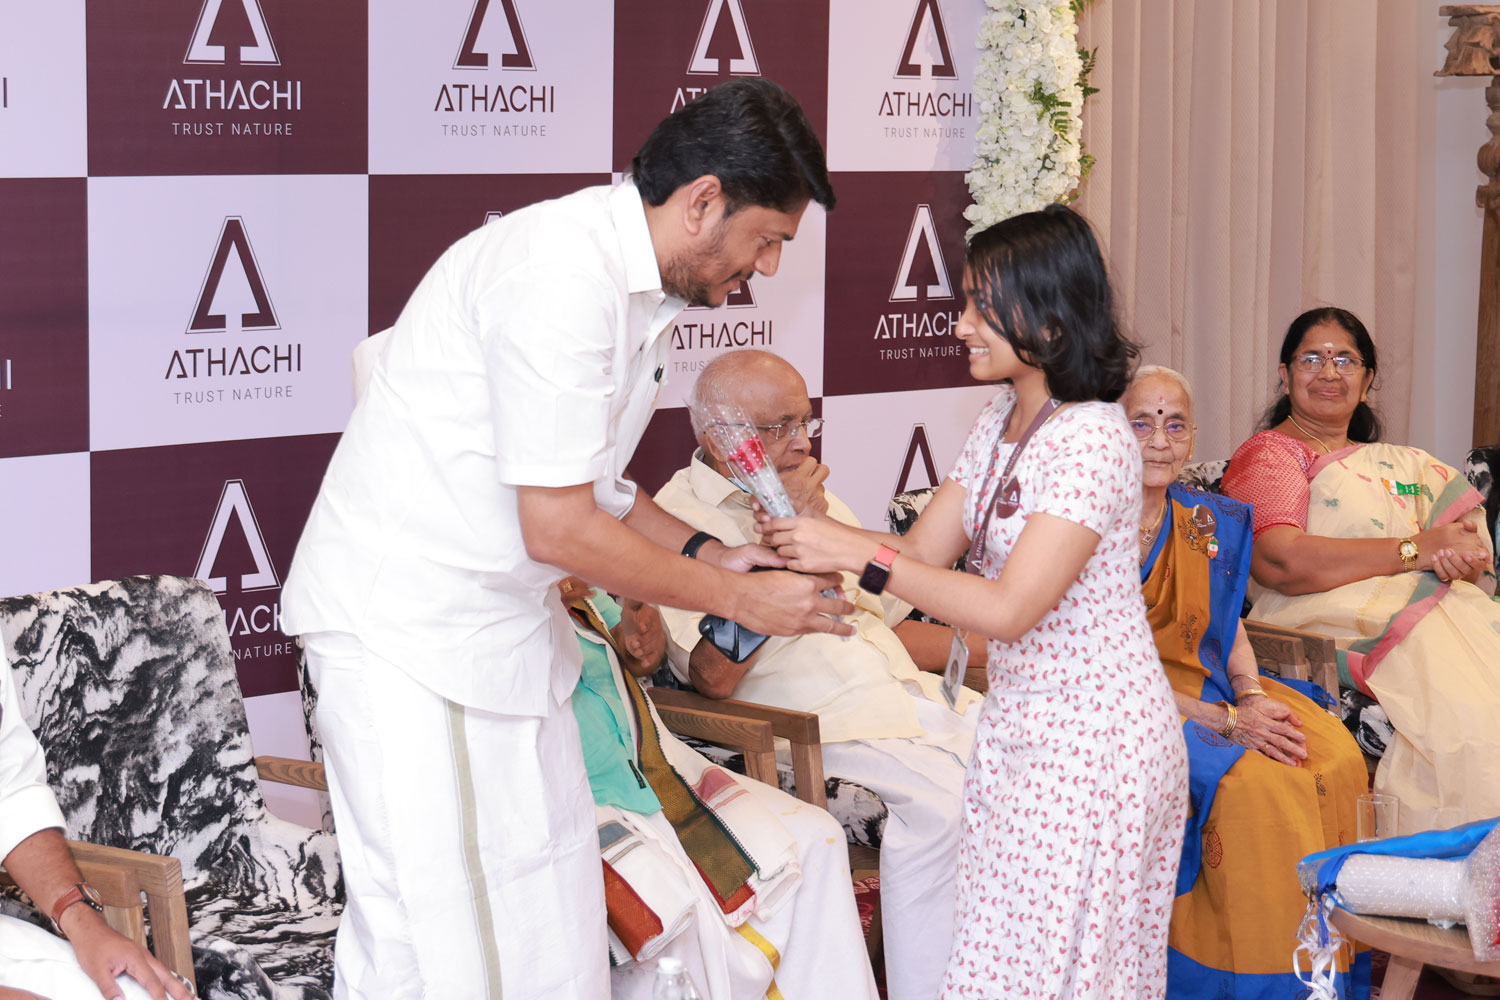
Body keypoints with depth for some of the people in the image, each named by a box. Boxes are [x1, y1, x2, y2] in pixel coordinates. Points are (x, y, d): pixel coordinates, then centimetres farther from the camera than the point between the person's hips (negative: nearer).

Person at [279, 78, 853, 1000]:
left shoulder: (642, 289, 9)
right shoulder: (563, 274, -23)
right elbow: (558, 527, -23)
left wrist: (707, 552, 6)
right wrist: (735, 597, -13)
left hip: (509, 625, 10)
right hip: (404, 622, -10)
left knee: (551, 920, 10)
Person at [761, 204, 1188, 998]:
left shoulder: (1092, 439, -21)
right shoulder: (1001, 421, 9)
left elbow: (1007, 609, -25)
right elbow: (926, 549, 8)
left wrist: (860, 555, -25)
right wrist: (812, 531, -7)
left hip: (1094, 740, -9)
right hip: (1019, 725, 9)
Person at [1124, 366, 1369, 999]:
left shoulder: (1214, 524, 12)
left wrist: (1251, 694, -6)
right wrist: (1225, 721, -18)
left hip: (1213, 691, 7)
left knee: (1335, 757, -17)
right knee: (1255, 785, -29)